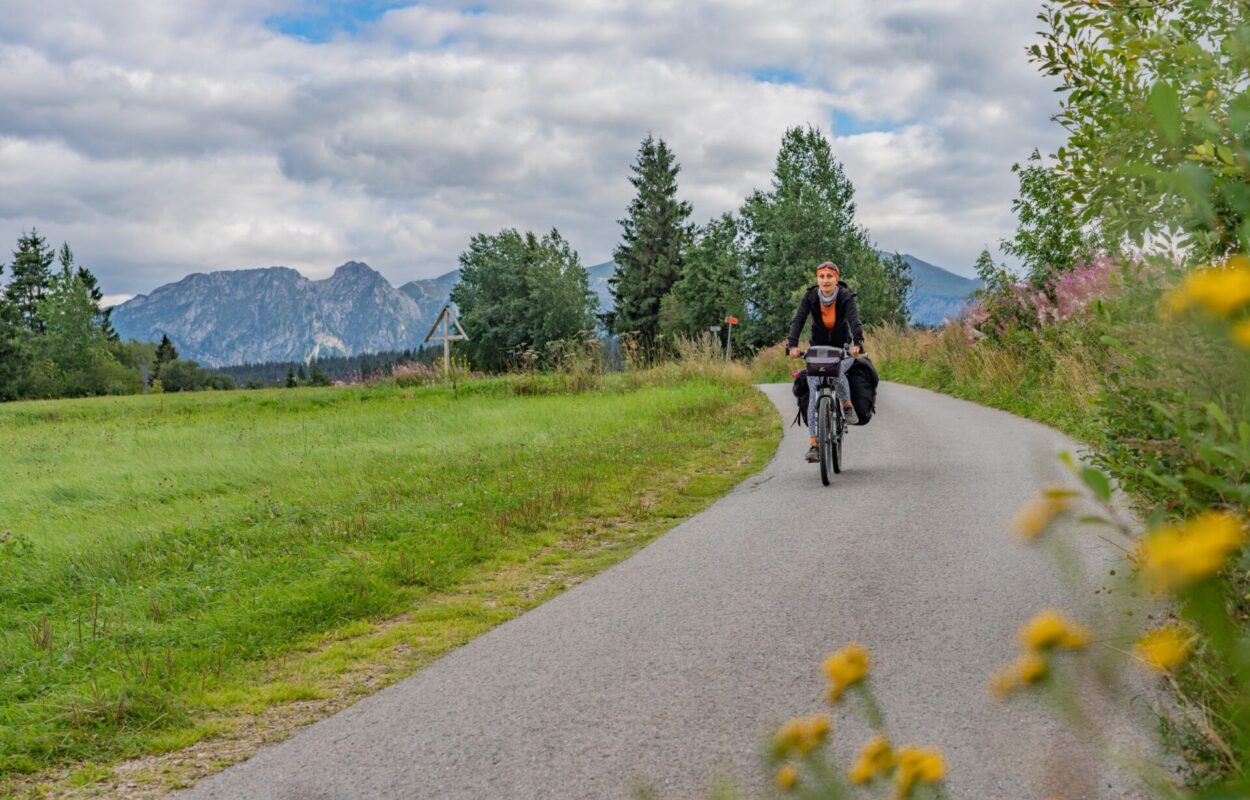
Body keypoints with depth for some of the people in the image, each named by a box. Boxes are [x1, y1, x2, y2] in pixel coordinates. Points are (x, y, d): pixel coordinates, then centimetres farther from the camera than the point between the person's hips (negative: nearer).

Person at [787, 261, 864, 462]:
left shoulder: (846, 297, -15)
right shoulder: (810, 297, -11)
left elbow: (854, 321, -29)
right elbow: (798, 321, -21)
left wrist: (857, 344, -47)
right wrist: (792, 345, -38)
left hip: (843, 349, -1)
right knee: (814, 394, -13)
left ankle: (847, 405, -6)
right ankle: (814, 444, -13)